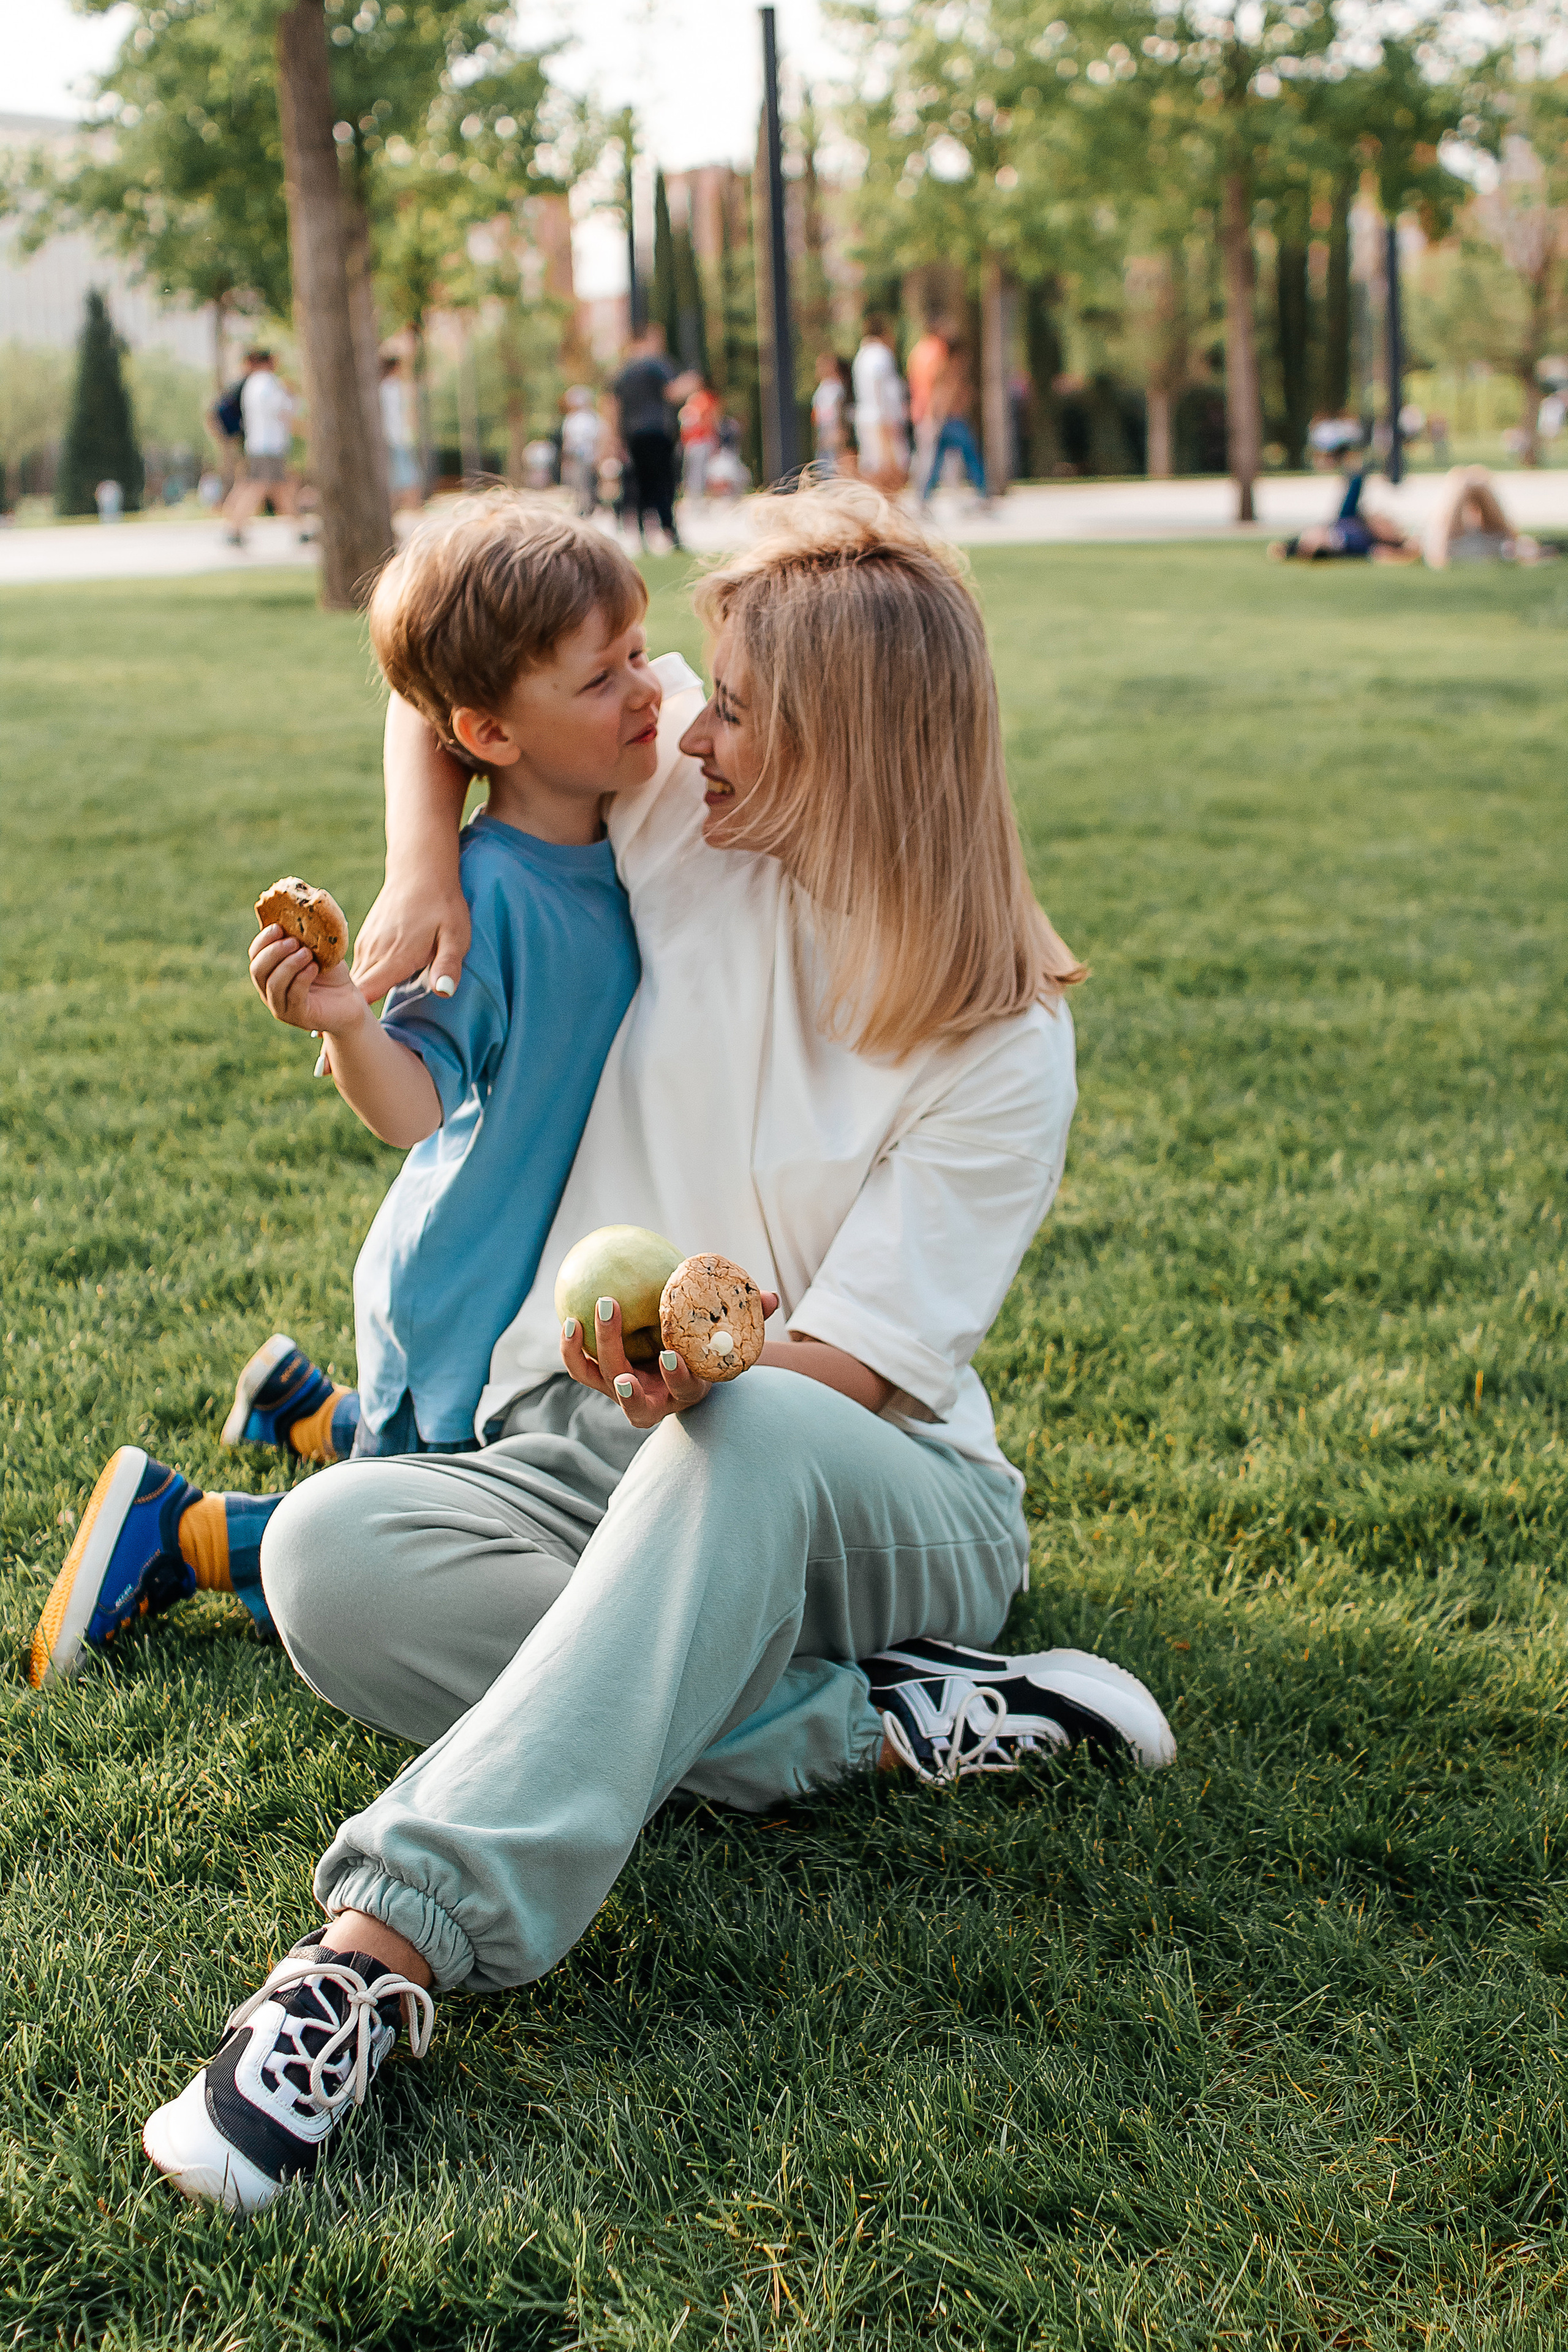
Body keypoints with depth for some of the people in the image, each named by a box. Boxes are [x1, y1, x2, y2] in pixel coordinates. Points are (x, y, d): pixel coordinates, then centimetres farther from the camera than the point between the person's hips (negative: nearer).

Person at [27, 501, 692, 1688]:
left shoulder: (622, 853, -2)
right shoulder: (485, 891, -27)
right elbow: (417, 1103, -31)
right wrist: (349, 1025, -47)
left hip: (565, 1283, 8)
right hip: (467, 1310, -8)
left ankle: (309, 1407, 42)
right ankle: (177, 1528, 13)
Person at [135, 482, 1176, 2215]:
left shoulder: (1003, 1036, -9)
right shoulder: (689, 809, 2)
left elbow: (853, 1371, -14)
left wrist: (706, 1366, -37)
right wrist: (420, 877, -2)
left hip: (878, 1502, -4)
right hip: (586, 1466, 5)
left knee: (743, 1442, -43)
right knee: (329, 1550, -29)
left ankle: (387, 1942, -53)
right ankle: (878, 1721, -27)